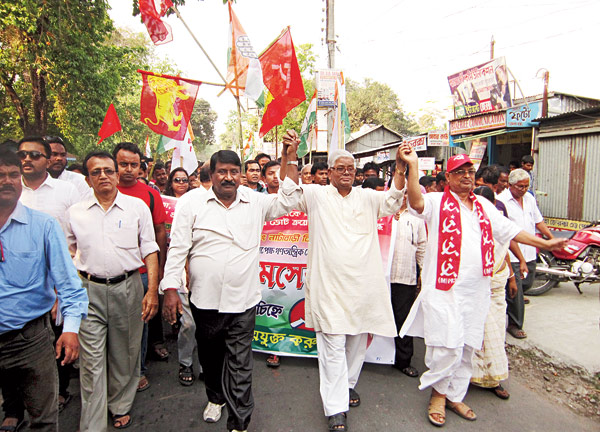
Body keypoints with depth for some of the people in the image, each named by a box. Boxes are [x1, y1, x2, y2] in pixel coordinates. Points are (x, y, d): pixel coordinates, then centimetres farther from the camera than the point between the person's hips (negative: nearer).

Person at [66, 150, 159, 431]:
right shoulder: (75, 213, 6)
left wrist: (152, 290, -6)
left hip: (127, 288, 0)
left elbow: (149, 250, 0)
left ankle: (120, 405, 35)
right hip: (88, 291, 1)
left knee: (125, 355, 12)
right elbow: (69, 253, 17)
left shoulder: (137, 206, 0)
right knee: (92, 360, 2)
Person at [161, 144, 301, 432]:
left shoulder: (255, 202, 2)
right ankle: (216, 397, 49)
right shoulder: (192, 202, -3)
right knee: (209, 354, 22)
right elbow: (177, 248, -3)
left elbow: (288, 201, 5)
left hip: (243, 300, 0)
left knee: (240, 365, 5)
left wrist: (290, 160, -3)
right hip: (204, 299, 1)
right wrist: (170, 288, -7)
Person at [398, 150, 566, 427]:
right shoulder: (437, 202, -4)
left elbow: (509, 230, 22)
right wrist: (413, 166, -33)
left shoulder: (484, 206, 15)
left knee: (467, 348, 15)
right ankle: (438, 392, 19)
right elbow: (416, 202, -25)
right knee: (448, 347, -7)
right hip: (444, 289, -6)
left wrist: (545, 243, 21)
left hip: (476, 290, 6)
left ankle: (455, 396, 33)